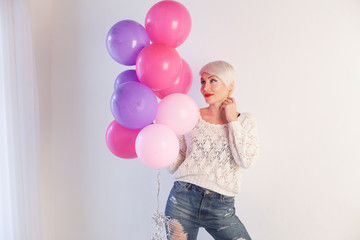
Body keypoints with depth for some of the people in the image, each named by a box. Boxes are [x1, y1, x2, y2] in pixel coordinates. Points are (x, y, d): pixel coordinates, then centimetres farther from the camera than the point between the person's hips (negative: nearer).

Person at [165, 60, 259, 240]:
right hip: (183, 200, 0)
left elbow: (246, 161, -11)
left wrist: (232, 121, -6)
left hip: (221, 207, 0)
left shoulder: (245, 121, 6)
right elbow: (174, 167, 6)